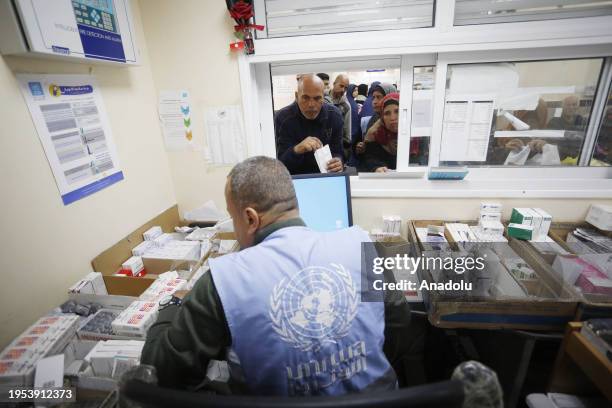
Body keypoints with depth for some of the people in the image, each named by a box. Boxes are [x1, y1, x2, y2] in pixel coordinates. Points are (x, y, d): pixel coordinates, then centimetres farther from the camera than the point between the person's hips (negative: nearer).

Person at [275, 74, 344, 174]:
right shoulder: (283, 118, -12)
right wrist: (296, 150, -36)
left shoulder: (334, 115, -3)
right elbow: (281, 164, -16)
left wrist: (338, 162, -25)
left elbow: (338, 152, -2)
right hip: (296, 178, -2)